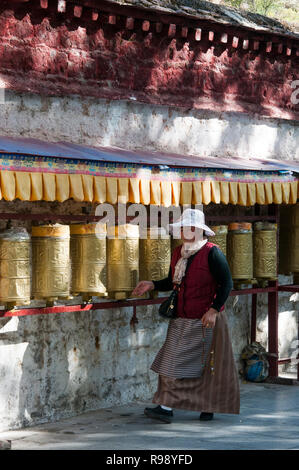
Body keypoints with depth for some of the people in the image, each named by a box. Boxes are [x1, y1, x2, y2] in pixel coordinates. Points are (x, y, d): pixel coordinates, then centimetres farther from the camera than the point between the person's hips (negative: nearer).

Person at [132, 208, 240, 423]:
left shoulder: (212, 253, -12)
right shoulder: (178, 252, 9)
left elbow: (227, 284, -13)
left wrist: (214, 310, -21)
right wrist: (152, 285, 3)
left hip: (206, 321, -6)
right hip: (182, 320, 6)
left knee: (209, 365, -1)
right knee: (173, 361, 1)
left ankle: (209, 406, 9)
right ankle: (166, 408, 3)